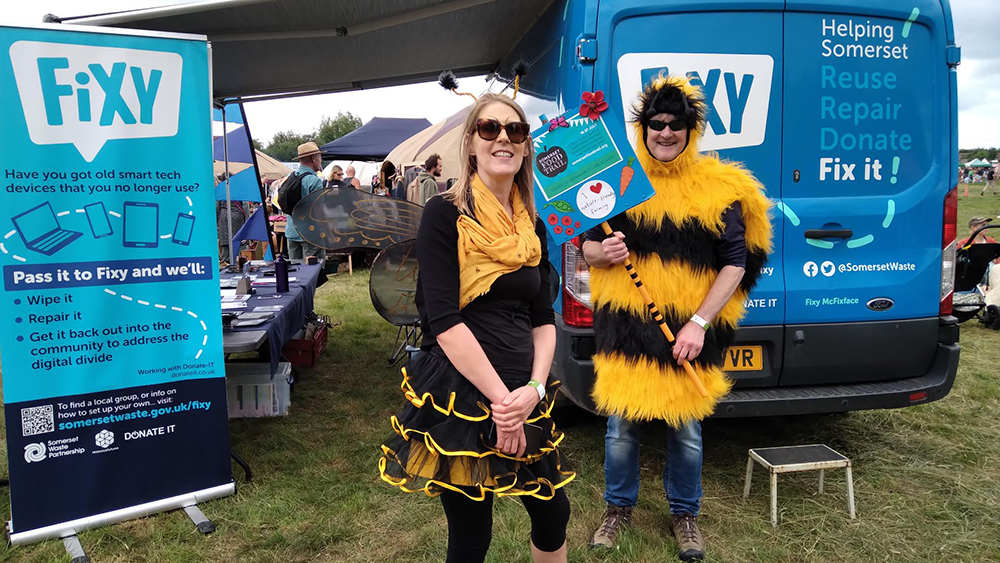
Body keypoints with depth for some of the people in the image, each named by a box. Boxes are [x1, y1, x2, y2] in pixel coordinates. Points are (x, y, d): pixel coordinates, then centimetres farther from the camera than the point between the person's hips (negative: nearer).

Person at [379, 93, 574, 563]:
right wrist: (500, 400, -17)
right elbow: (445, 321, -17)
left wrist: (533, 389, -7)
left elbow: (543, 318, 9)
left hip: (521, 395, 6)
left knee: (553, 514, 17)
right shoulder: (445, 215, -9)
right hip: (460, 394, -6)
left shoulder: (531, 227, 9)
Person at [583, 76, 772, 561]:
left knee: (686, 431, 13)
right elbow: (588, 246, 8)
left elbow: (735, 264, -4)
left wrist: (699, 323, -13)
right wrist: (604, 252, -17)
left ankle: (684, 514, 36)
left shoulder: (720, 188, -3)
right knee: (621, 427, 10)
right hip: (626, 326, 1)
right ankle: (619, 506, 34)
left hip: (689, 331, 0)